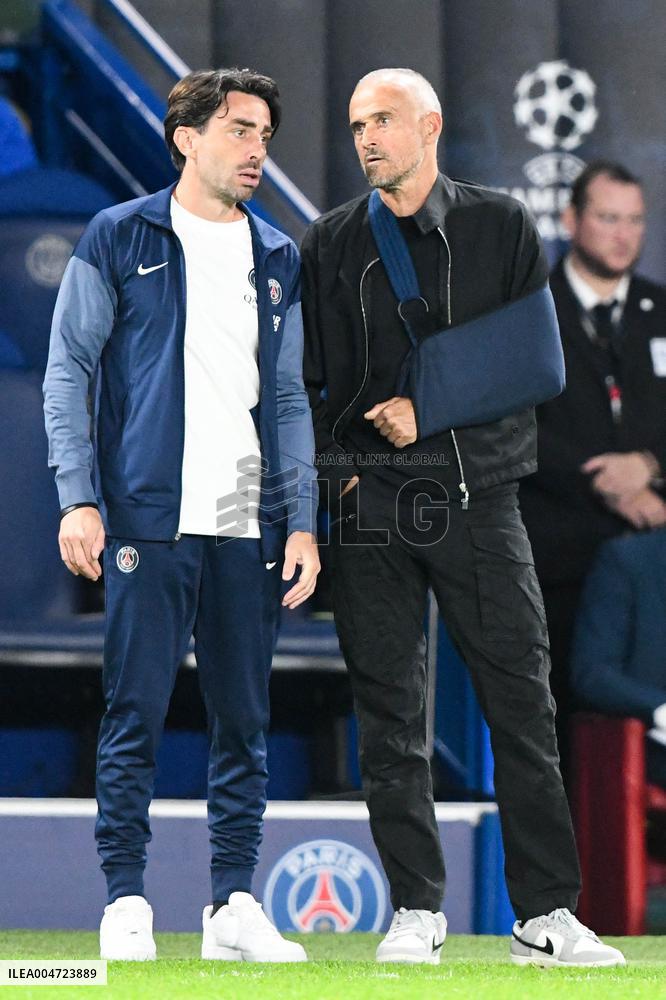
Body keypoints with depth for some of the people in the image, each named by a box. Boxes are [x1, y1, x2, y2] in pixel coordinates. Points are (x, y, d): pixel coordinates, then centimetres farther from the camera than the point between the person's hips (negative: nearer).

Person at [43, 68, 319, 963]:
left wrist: (302, 518, 8)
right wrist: (79, 497, -8)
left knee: (245, 719, 5)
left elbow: (289, 399, 18)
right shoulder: (120, 240, 4)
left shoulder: (278, 260, 16)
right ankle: (125, 902, 1)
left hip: (250, 526, 4)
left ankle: (234, 903, 10)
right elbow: (68, 372, 2)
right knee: (136, 712, -4)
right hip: (150, 515, -4)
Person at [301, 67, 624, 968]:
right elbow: (301, 379, 12)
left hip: (477, 492, -1)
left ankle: (545, 915, 1)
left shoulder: (502, 227, 5)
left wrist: (432, 410, -8)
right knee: (390, 714, 1)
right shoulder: (332, 244, 10)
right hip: (371, 504, 1)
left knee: (522, 706, -3)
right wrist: (331, 469, -2)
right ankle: (417, 911, 7)